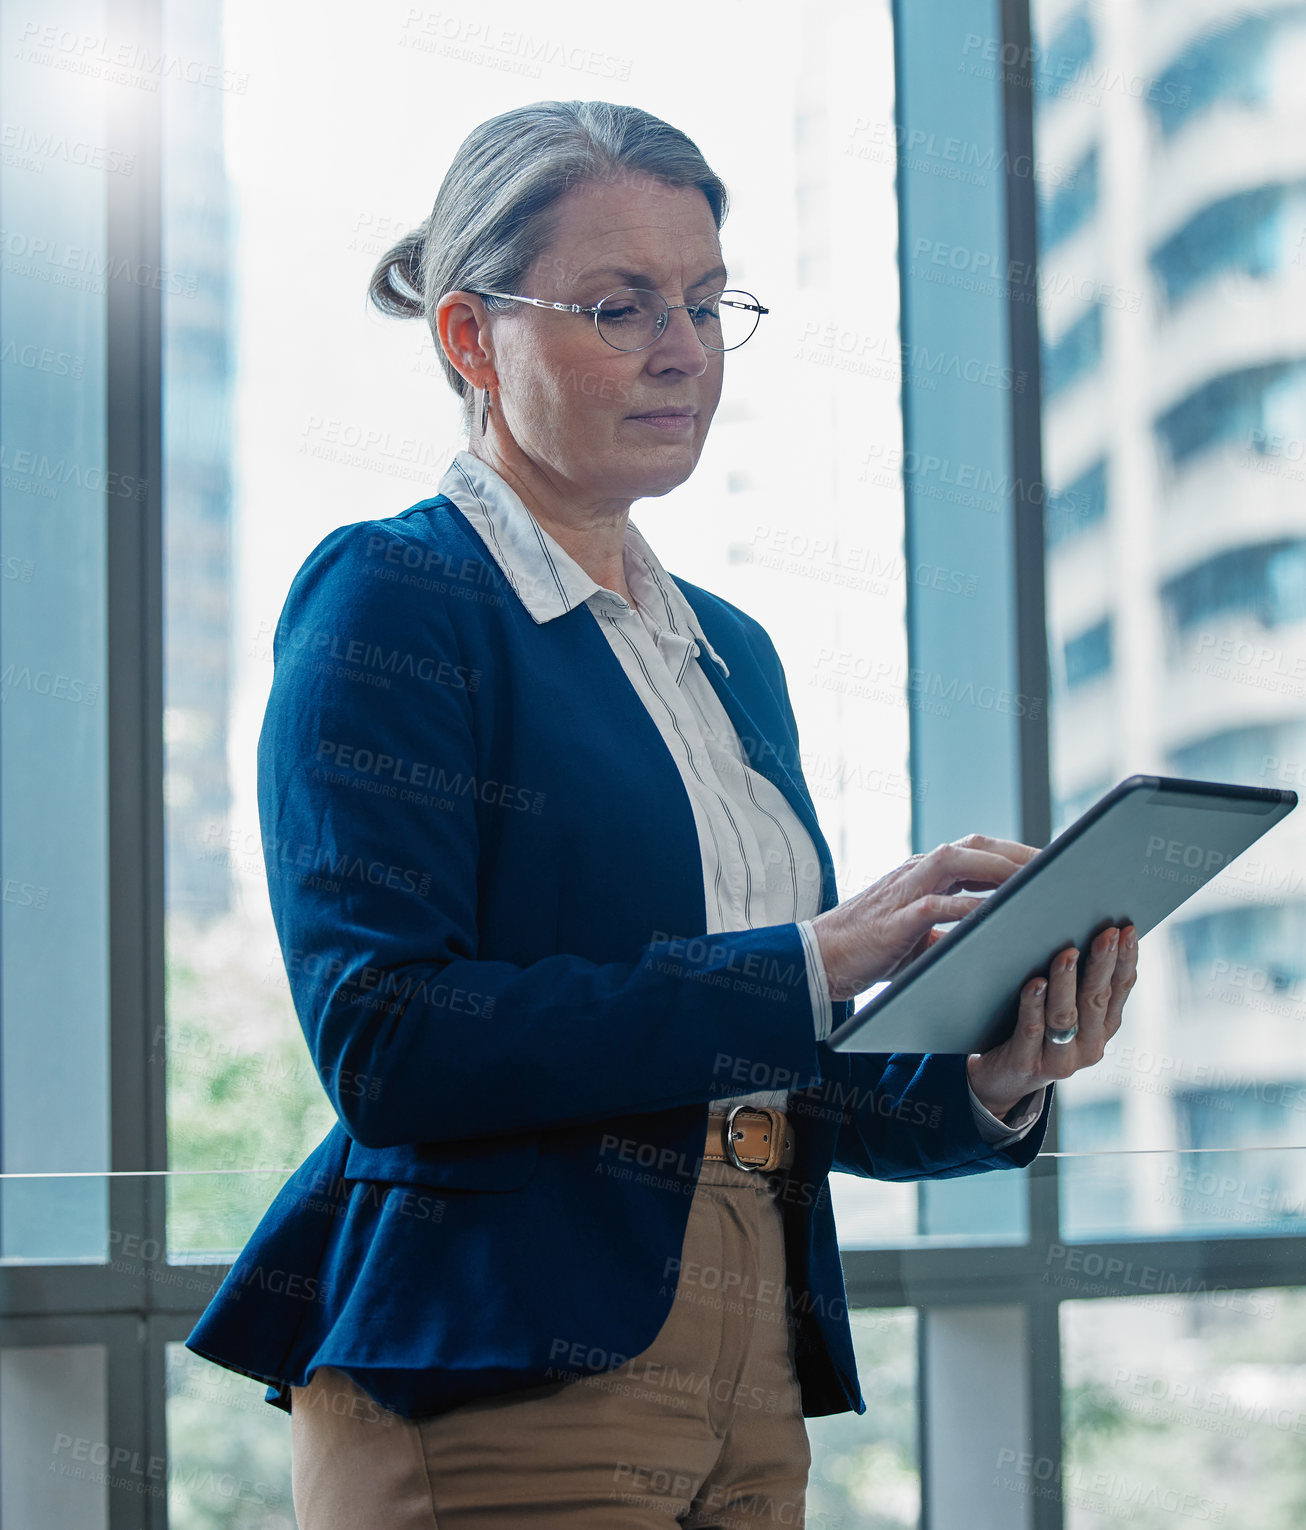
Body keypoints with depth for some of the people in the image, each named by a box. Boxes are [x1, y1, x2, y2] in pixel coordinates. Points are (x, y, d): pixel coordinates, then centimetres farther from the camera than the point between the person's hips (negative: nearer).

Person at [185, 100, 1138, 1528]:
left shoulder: (731, 650, 16)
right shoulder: (390, 598, -6)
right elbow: (386, 1045, -18)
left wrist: (985, 1088, -2)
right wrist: (807, 968, -21)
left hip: (753, 1383, 7)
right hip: (493, 1392, -7)